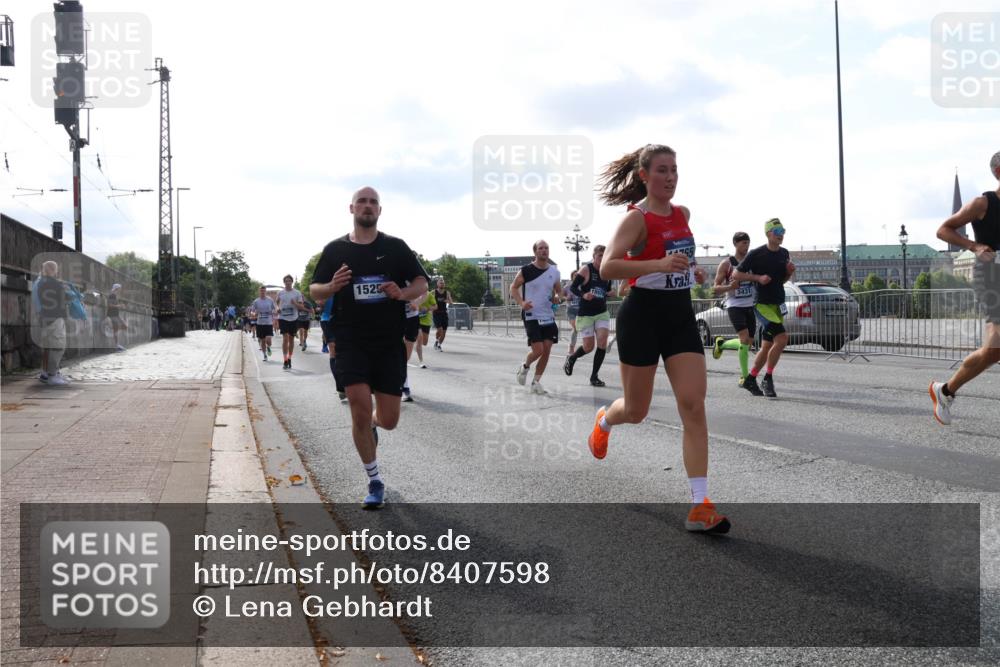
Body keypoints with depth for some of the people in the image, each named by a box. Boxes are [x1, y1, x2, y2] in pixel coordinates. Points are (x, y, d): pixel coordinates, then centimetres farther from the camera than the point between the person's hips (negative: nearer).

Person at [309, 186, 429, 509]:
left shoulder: (395, 247, 4)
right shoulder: (335, 249, 4)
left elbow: (422, 283, 7)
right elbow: (313, 290, 9)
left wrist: (403, 293, -15)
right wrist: (332, 286, -14)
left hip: (389, 343, 1)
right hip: (351, 344, -1)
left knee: (389, 420, 2)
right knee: (360, 411, -10)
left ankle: (371, 424, 42)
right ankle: (374, 482, 8)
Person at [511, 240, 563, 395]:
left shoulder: (554, 271, 6)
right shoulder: (526, 270, -7)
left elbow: (559, 290, 20)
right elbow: (513, 287, 0)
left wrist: (558, 297, -3)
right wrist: (521, 303, -16)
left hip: (548, 316, 5)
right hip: (531, 316, -5)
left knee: (547, 350, 1)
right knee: (538, 350, -12)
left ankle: (536, 382, 14)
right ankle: (525, 367, 21)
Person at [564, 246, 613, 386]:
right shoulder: (586, 269, -10)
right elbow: (573, 287, -11)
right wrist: (583, 295, -29)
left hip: (602, 313, 4)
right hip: (586, 314, -4)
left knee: (602, 342, -12)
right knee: (588, 347, 0)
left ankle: (594, 376, 1)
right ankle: (571, 359, 35)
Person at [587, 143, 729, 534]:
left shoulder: (683, 214, 9)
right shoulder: (637, 217, -12)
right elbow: (607, 268, -25)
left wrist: (691, 270, 13)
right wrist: (659, 265, -35)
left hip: (681, 314, 5)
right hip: (643, 314, -5)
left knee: (693, 404, -9)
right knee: (636, 411, 8)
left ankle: (700, 506, -10)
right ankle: (604, 421, 48)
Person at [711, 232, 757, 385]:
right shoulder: (726, 264, -3)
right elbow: (715, 288, -3)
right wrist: (730, 287, -22)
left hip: (750, 306, 5)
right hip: (734, 306, -5)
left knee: (748, 342, 9)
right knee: (745, 339, -19)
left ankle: (721, 343, 37)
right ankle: (745, 376, -10)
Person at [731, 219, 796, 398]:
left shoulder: (784, 254, 10)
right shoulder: (756, 254, -10)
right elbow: (736, 275, -5)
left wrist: (790, 272, 0)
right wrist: (758, 277, -16)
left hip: (777, 305, 7)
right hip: (762, 304, -7)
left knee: (767, 347, 10)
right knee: (782, 338, -21)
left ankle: (750, 380, 24)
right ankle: (767, 379, -8)